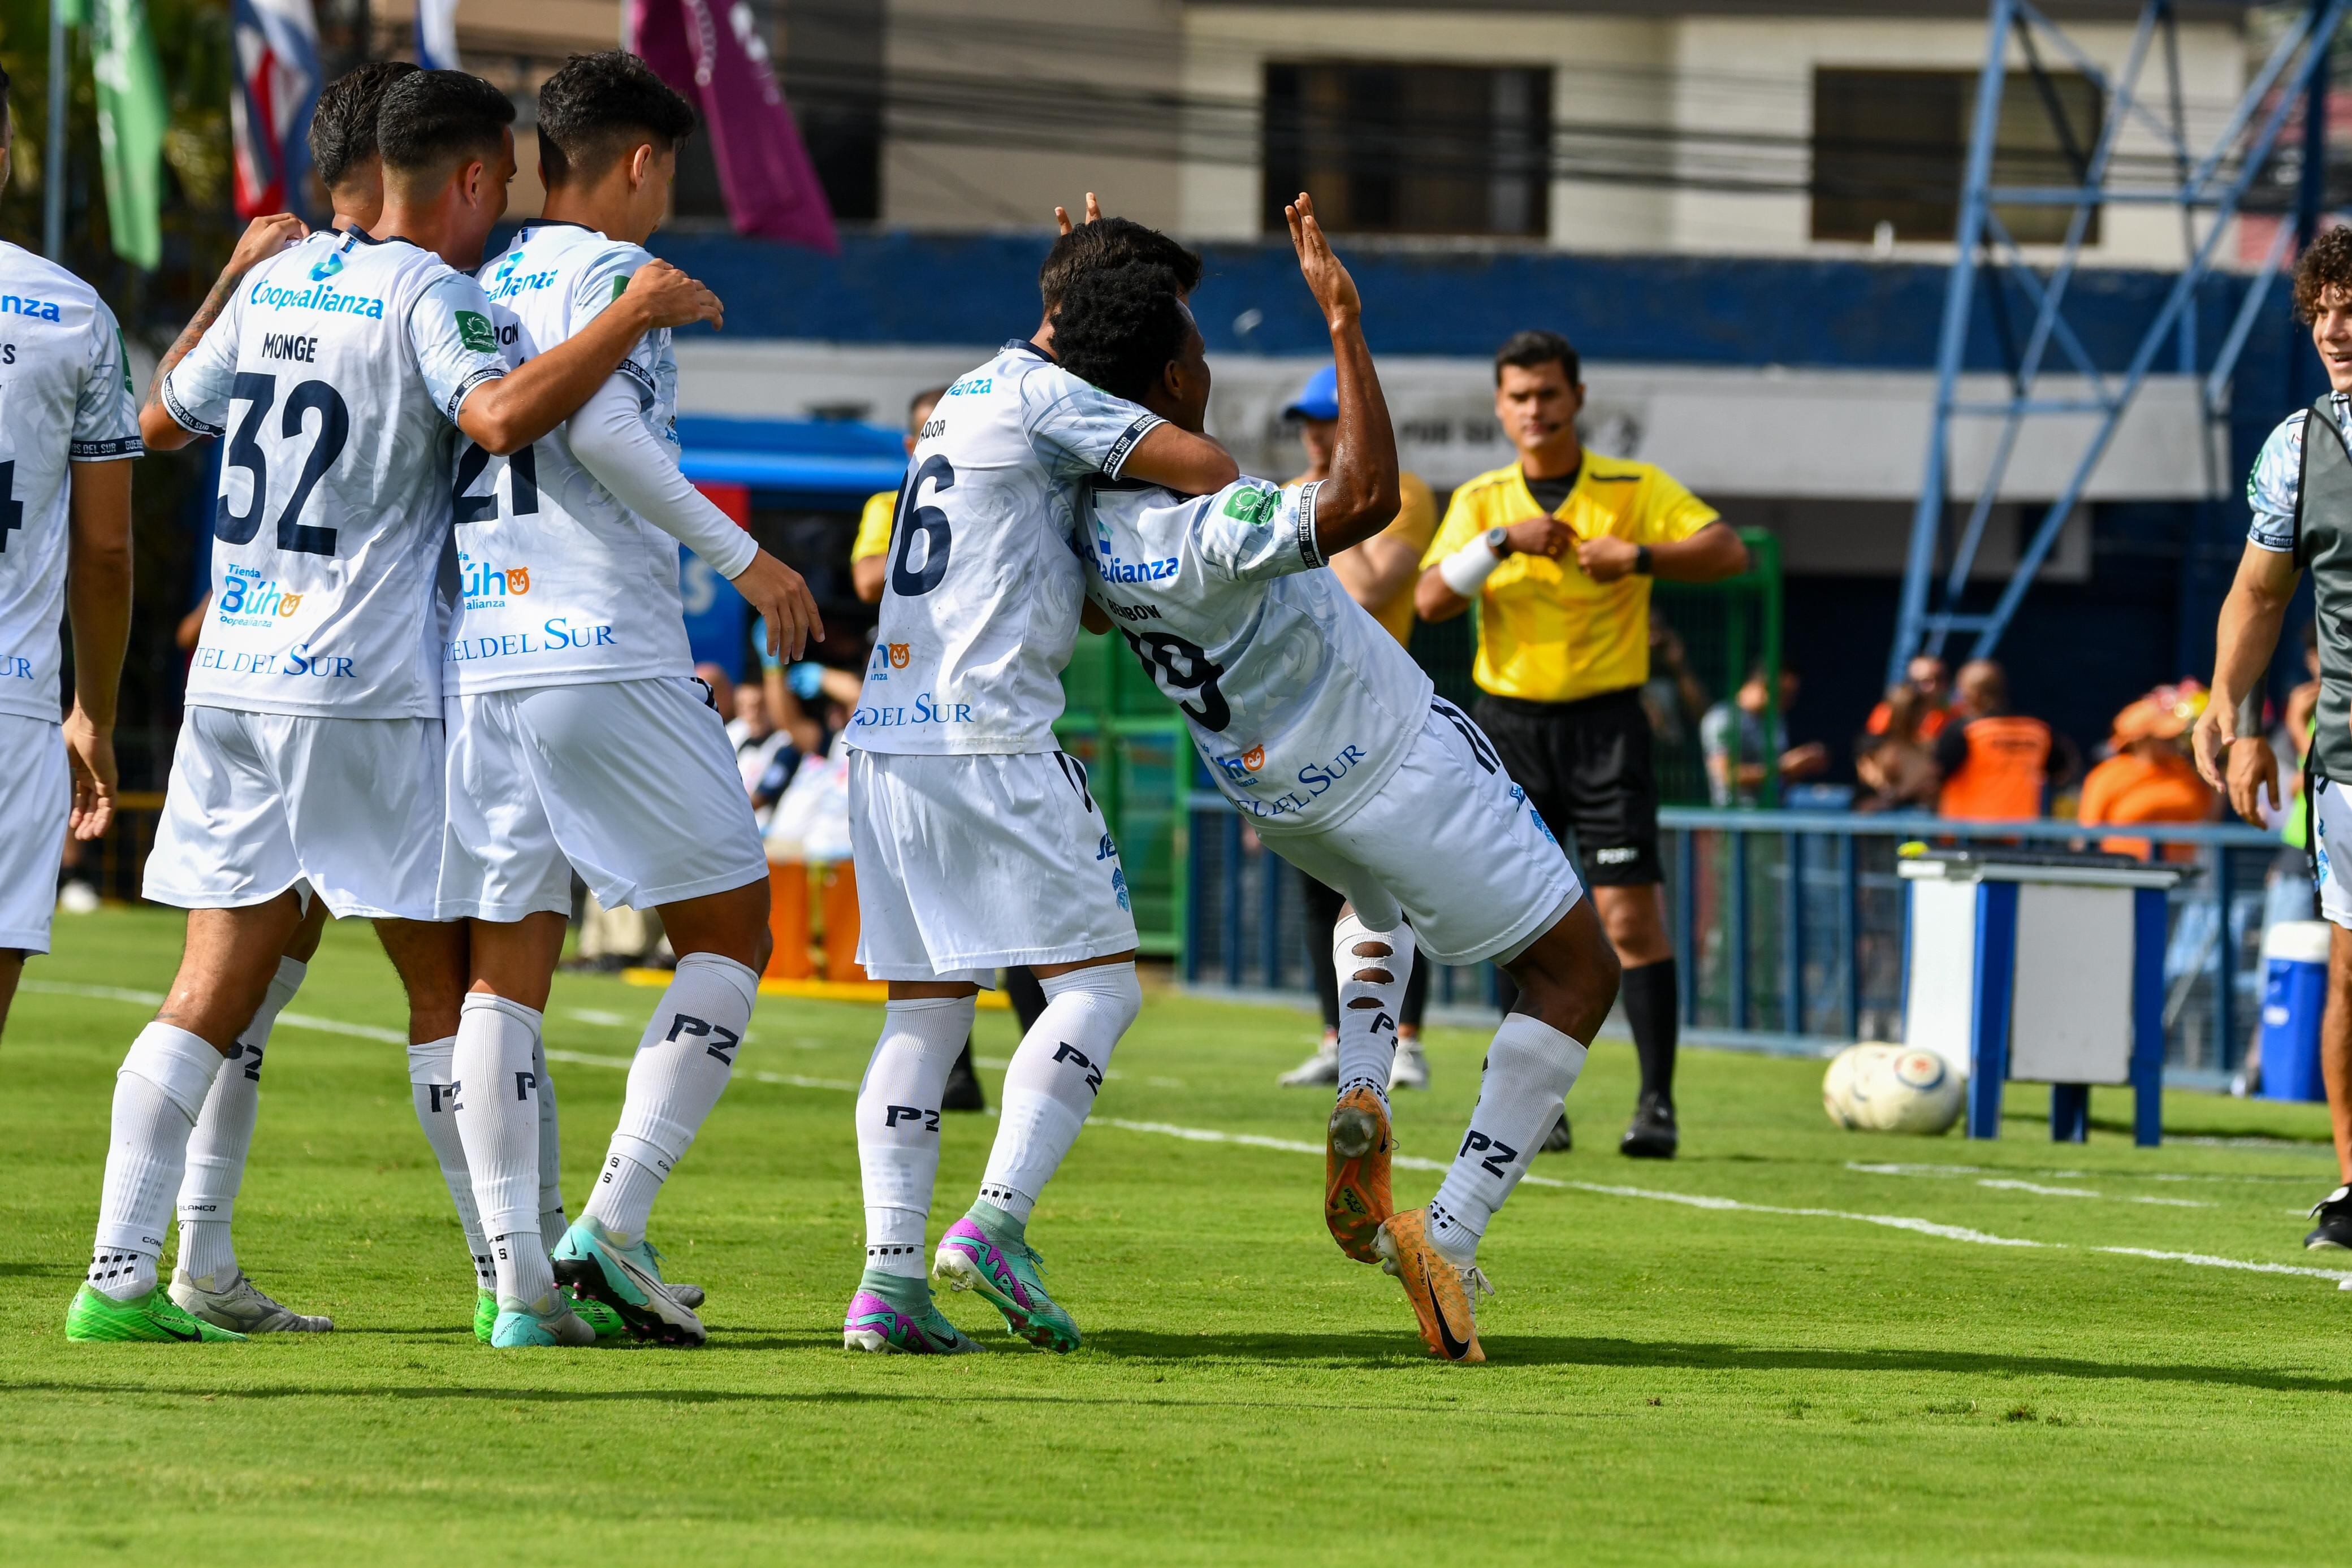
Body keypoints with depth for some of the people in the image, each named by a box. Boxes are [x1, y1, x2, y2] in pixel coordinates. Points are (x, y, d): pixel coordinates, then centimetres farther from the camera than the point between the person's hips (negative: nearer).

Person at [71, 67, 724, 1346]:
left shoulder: (276, 282, 13)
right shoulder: (428, 295, -8)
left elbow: (159, 422, 27)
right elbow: (502, 416, -29)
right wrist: (635, 315, -19)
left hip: (231, 677, 6)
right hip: (365, 694, -6)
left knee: (216, 988, 3)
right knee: (448, 980, 3)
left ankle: (118, 1275, -5)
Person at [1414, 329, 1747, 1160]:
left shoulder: (1635, 489, 1)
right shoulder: (1482, 500, 8)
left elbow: (1729, 551, -7)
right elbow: (1430, 599, -3)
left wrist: (1639, 555, -19)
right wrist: (1504, 541, -16)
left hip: (1604, 723, -3)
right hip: (1511, 723, 3)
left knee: (1630, 913, -11)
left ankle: (1657, 1104, -10)